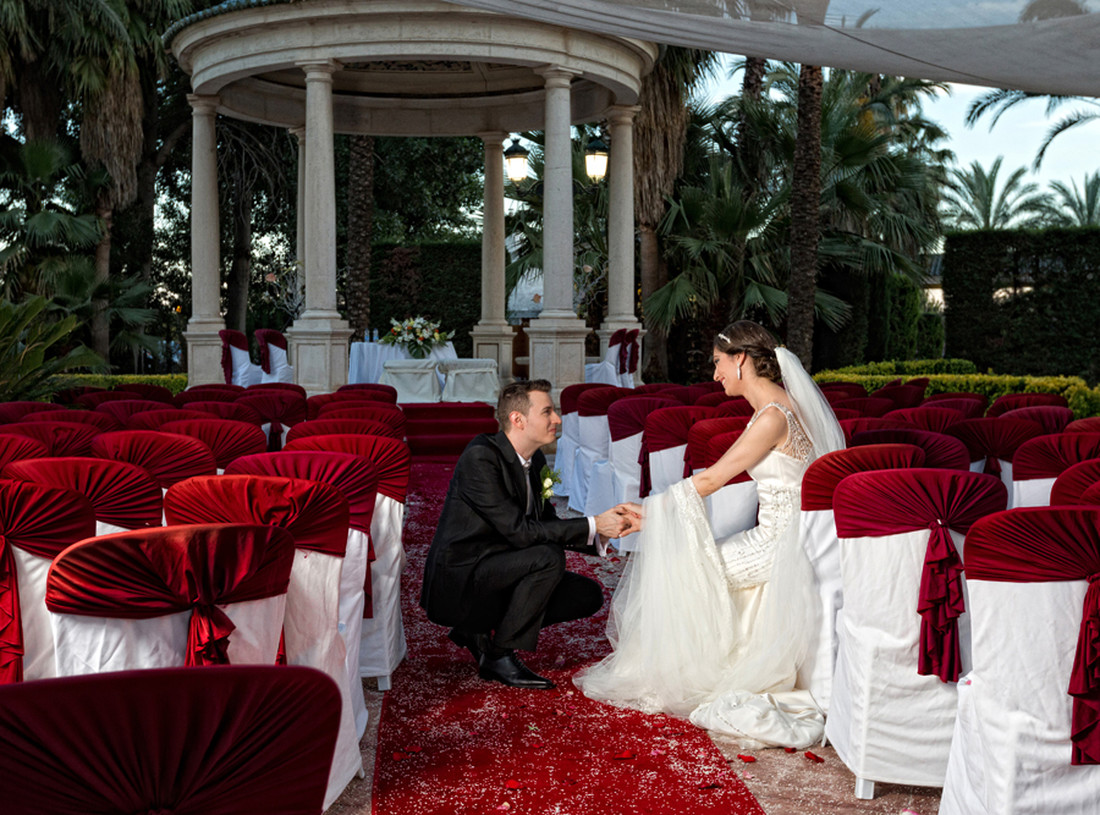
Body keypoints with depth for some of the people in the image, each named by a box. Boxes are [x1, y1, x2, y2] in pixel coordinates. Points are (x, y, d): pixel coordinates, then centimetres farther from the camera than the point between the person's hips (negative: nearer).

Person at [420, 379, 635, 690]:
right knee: (548, 557, -27)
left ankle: (481, 632, 8)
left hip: (495, 577, 9)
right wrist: (592, 525, -23)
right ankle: (499, 656, -13)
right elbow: (518, 531, -25)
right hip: (456, 584, -9)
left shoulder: (535, 462, 7)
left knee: (588, 595, 1)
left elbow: (548, 524, 11)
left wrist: (602, 532, -6)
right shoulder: (481, 457, -20)